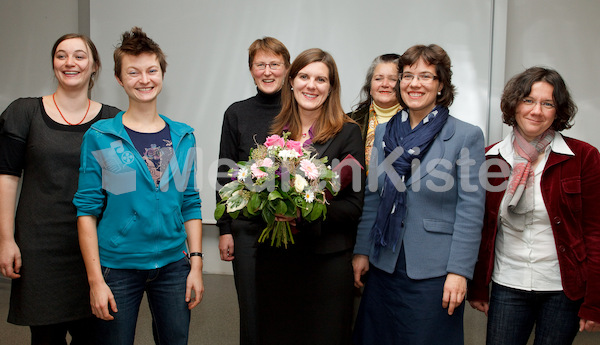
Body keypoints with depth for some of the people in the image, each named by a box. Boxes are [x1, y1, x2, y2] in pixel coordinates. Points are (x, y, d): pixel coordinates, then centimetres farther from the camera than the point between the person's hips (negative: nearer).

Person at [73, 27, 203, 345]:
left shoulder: (183, 137, 6)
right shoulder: (100, 137, -4)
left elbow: (190, 204, 7)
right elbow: (87, 210, -6)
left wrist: (196, 263, 2)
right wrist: (95, 279, -10)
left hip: (173, 264, 3)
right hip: (117, 267, -3)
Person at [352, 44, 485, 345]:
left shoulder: (467, 136, -6)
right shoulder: (383, 132, 8)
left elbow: (471, 210, -8)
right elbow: (372, 198, 11)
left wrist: (459, 271, -12)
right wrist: (362, 251, 8)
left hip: (434, 272, -4)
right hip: (383, 266, 4)